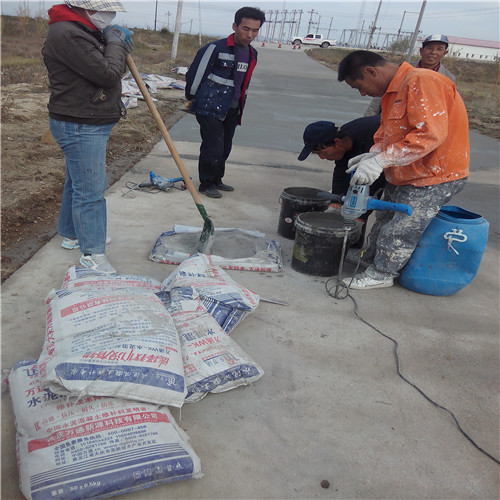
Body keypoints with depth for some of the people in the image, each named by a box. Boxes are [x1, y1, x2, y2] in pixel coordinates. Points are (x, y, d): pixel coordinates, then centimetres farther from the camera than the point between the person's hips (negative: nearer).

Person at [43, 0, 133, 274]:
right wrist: (115, 43, -8)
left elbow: (108, 69, 19)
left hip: (89, 124, 11)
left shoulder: (84, 31, 14)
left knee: (78, 182, 21)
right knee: (90, 189, -5)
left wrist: (117, 42, 5)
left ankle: (71, 233, 38)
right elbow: (108, 74, -24)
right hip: (79, 127, -11)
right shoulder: (66, 34, -20)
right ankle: (92, 252, 5)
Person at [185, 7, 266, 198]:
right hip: (210, 109, -7)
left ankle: (216, 180, 30)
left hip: (231, 111, 7)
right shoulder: (216, 49, -15)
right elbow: (195, 73, -8)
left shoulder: (252, 54, 9)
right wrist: (192, 98, 3)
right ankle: (206, 184, 10)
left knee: (224, 148, 14)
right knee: (212, 148, -7)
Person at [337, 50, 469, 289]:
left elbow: (431, 134, -33)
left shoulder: (421, 82, -24)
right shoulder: (392, 90, 8)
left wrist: (381, 161, -35)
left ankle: (381, 274, 14)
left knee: (400, 229, -2)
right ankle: (371, 260, 33)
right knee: (384, 218, 17)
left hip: (435, 175, -9)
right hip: (403, 175, 9)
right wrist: (373, 154, -10)